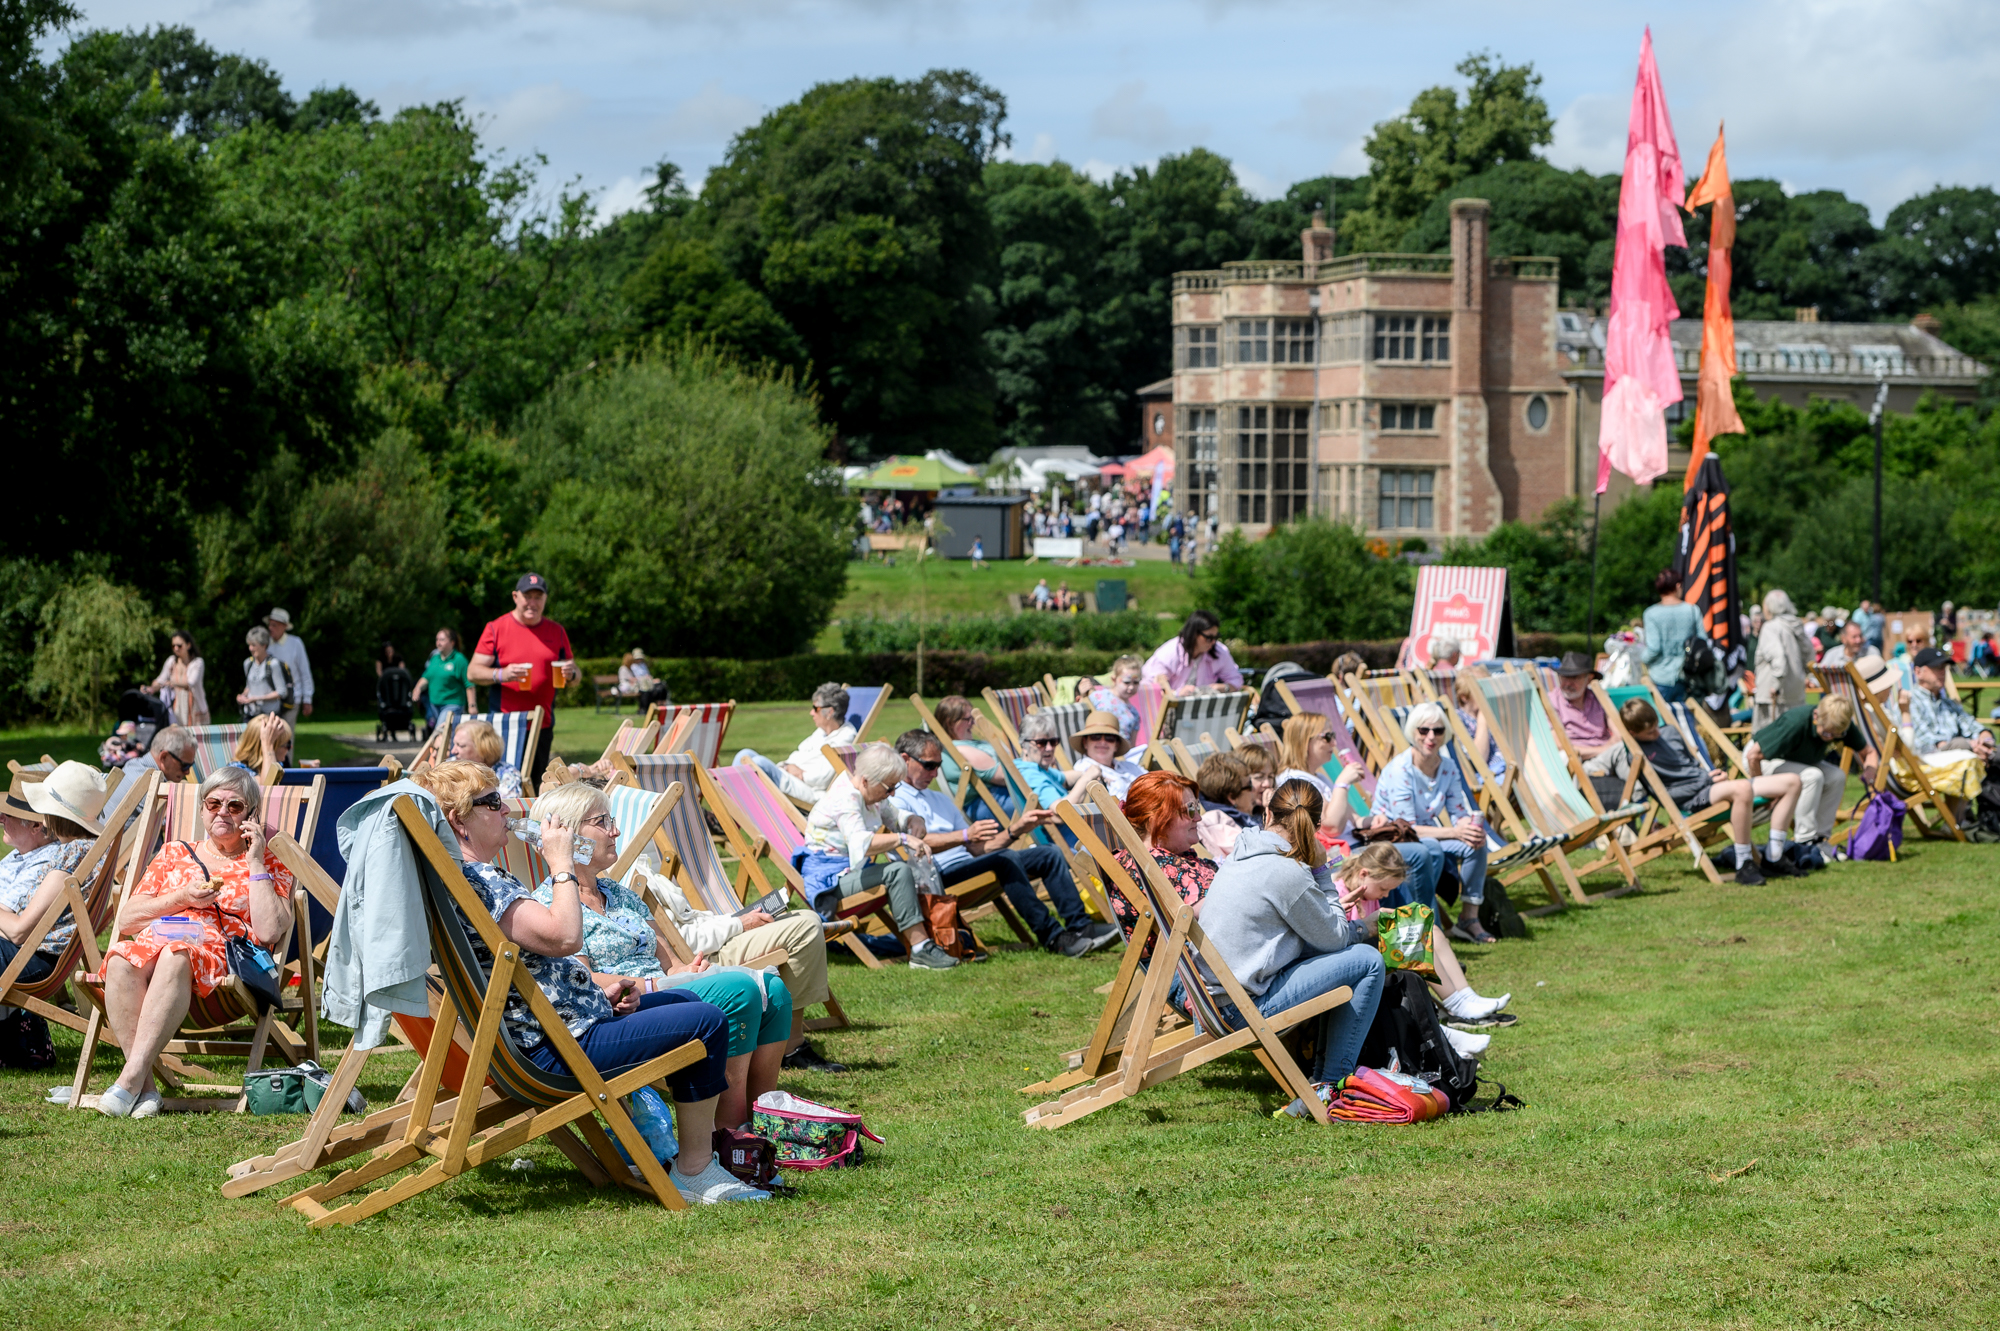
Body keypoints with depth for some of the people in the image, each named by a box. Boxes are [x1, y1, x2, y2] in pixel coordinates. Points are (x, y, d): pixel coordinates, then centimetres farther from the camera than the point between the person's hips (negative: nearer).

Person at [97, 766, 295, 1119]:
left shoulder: (268, 866, 21)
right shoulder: (173, 854, 29)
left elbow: (269, 932, 0)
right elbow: (126, 920, 19)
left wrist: (256, 862, 2)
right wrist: (182, 898, 4)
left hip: (222, 950, -3)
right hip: (156, 940, 3)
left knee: (175, 957, -39)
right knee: (120, 961, -35)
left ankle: (131, 1078, -45)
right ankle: (145, 1087, -38)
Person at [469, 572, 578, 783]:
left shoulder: (556, 632, 11)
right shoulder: (496, 629, 1)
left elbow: (575, 677, 16)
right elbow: (473, 673, -1)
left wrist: (571, 675, -9)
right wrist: (501, 674, -20)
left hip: (542, 726, 3)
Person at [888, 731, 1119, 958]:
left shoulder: (940, 799, 29)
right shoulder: (894, 800, 1)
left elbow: (978, 848, 23)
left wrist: (1016, 828, 9)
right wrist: (965, 836, -32)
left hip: (968, 866, 9)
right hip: (938, 877, -9)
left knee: (1048, 854, -3)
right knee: (1006, 859, -32)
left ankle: (1081, 926, -11)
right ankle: (1052, 937, -32)